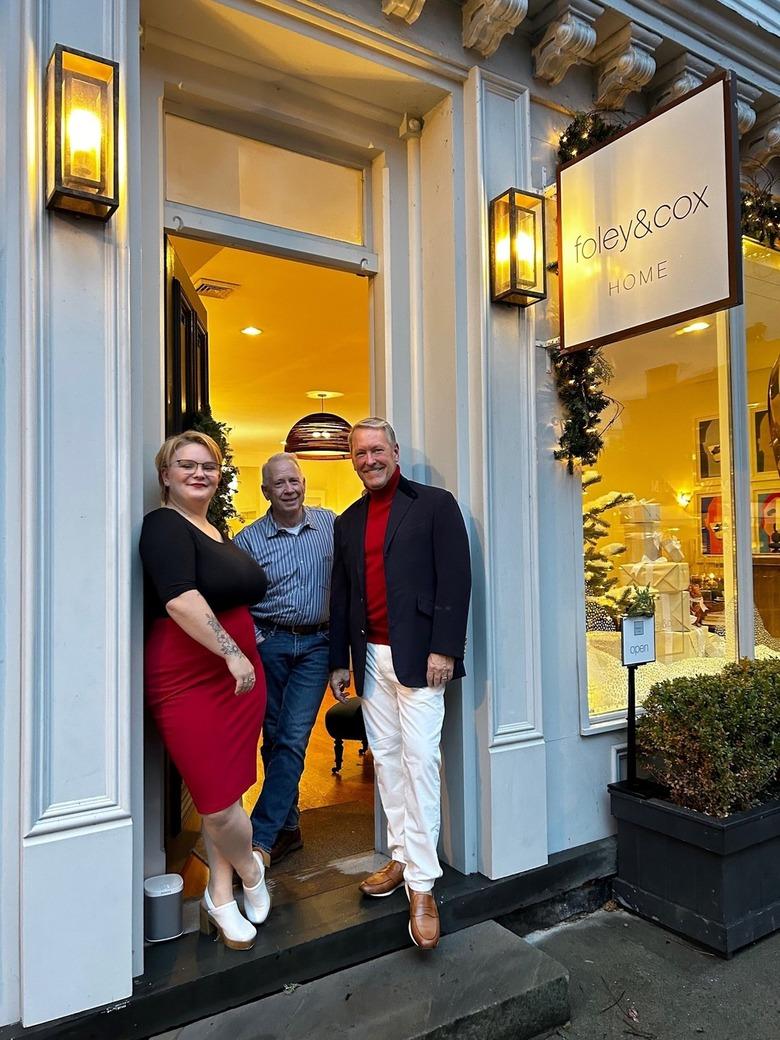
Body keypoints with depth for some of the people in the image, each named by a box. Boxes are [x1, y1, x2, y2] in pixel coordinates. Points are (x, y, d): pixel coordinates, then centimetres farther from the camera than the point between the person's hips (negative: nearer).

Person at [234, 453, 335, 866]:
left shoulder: (330, 524, 2)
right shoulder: (248, 539, -1)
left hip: (315, 645, 0)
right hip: (268, 644, 1)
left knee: (292, 740, -5)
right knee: (274, 738, 9)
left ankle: (261, 838, 3)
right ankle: (288, 827, 25)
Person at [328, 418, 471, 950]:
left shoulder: (435, 504, -3)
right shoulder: (348, 521, 14)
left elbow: (456, 579, -9)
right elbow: (341, 596, 15)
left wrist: (444, 649, -15)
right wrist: (340, 661, 13)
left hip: (418, 656, -6)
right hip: (371, 657, 6)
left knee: (420, 761, -5)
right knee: (386, 758, 12)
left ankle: (422, 884, 4)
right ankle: (401, 859, 27)